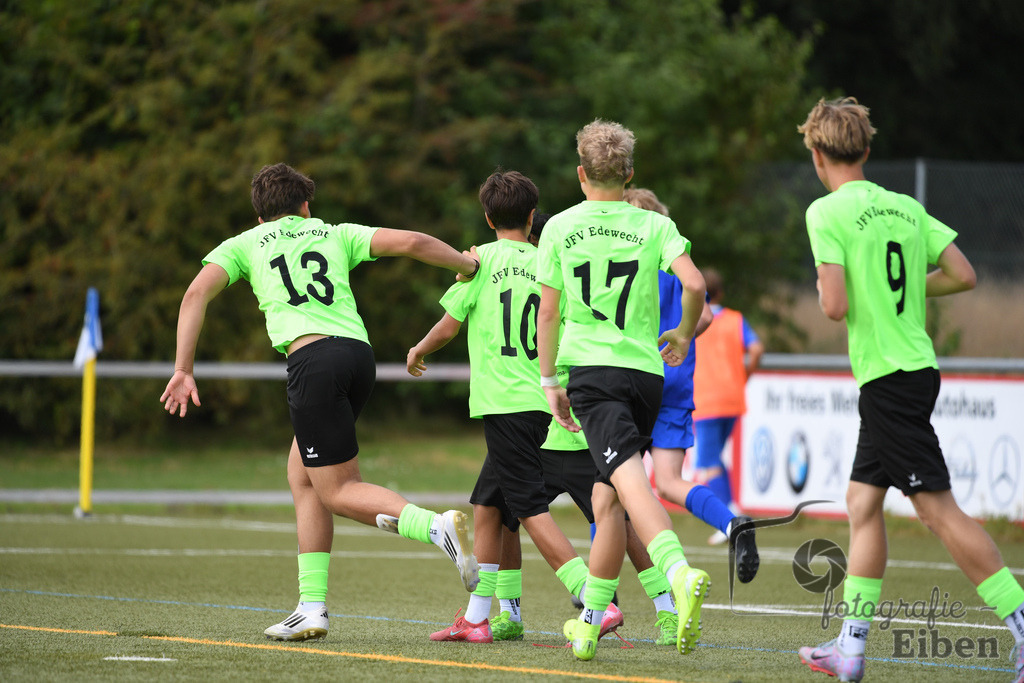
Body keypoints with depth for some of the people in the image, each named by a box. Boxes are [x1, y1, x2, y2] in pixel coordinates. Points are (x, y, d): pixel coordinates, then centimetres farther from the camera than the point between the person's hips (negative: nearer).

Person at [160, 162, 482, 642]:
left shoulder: (244, 244, 20)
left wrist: (183, 369, 0)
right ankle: (312, 607, 11)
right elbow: (410, 242, 13)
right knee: (302, 476, 17)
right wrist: (468, 266, 28)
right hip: (359, 353, 5)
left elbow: (198, 292, 4)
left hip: (313, 357, -5)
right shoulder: (336, 234, 24)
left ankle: (439, 527, -23)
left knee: (337, 492, 0)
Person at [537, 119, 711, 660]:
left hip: (591, 369, -3)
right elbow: (694, 284, -7)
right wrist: (683, 335, 12)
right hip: (645, 372, 3)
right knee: (606, 500, 14)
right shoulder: (654, 225, 7)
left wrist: (549, 381, 14)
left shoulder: (560, 228, 6)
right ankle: (590, 623, 18)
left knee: (628, 478, -22)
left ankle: (680, 573, -47)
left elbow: (548, 312, 6)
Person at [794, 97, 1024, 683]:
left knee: (938, 508, -9)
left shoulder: (827, 212, -10)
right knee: (863, 499, 12)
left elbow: (835, 306, -17)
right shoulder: (907, 207, 10)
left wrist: (826, 290, 5)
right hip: (915, 367, 8)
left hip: (888, 377, -8)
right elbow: (963, 275, 7)